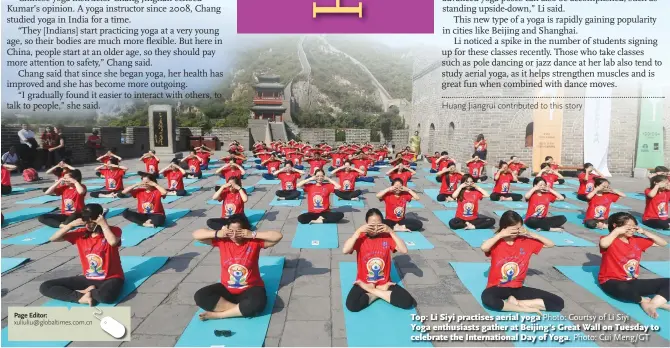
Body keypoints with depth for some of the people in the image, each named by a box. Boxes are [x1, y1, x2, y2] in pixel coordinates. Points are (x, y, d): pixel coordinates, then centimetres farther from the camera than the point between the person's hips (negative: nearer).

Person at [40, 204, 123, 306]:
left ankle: (86, 291, -6)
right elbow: (52, 239, 1)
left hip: (110, 278, -5)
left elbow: (113, 242, -35)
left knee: (106, 295, -41)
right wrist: (71, 224, -10)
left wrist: (103, 224, -25)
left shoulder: (113, 231, -11)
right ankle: (81, 297, -15)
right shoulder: (81, 233, 3)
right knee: (45, 287, -3)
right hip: (88, 278, 5)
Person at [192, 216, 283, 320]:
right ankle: (243, 309, -21)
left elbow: (278, 236, -22)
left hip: (250, 289, -3)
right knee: (199, 296, -19)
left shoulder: (254, 241, -12)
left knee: (258, 303, -36)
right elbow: (196, 235, -6)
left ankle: (218, 314, -19)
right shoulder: (222, 240, -6)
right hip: (226, 289, 4)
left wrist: (253, 235, -25)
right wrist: (217, 233, -19)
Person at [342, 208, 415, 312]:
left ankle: (372, 292, -3)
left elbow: (404, 250, -16)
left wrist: (391, 232, -21)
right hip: (364, 283, -2)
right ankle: (381, 292, -5)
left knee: (407, 302, -18)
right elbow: (345, 250, -27)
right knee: (352, 305, -29)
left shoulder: (387, 237, -4)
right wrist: (358, 231, -28)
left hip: (384, 283, 2)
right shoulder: (360, 238, -10)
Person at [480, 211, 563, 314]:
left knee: (559, 302, -8)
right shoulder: (497, 242, -10)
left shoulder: (526, 241, 4)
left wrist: (531, 234, -4)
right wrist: (501, 235, -23)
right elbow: (483, 248, -34)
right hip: (498, 287, -5)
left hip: (517, 288, 5)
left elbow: (551, 244, 10)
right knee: (487, 299, -42)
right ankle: (525, 309, -22)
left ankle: (516, 303, -12)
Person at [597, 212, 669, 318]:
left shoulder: (637, 240, 9)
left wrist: (644, 232, 4)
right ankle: (644, 300, -10)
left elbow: (663, 243, 17)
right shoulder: (611, 240, -14)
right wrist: (617, 231, -26)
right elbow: (603, 244, -42)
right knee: (624, 289, -43)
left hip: (631, 282, 8)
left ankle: (651, 305, -23)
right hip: (612, 282, -8)